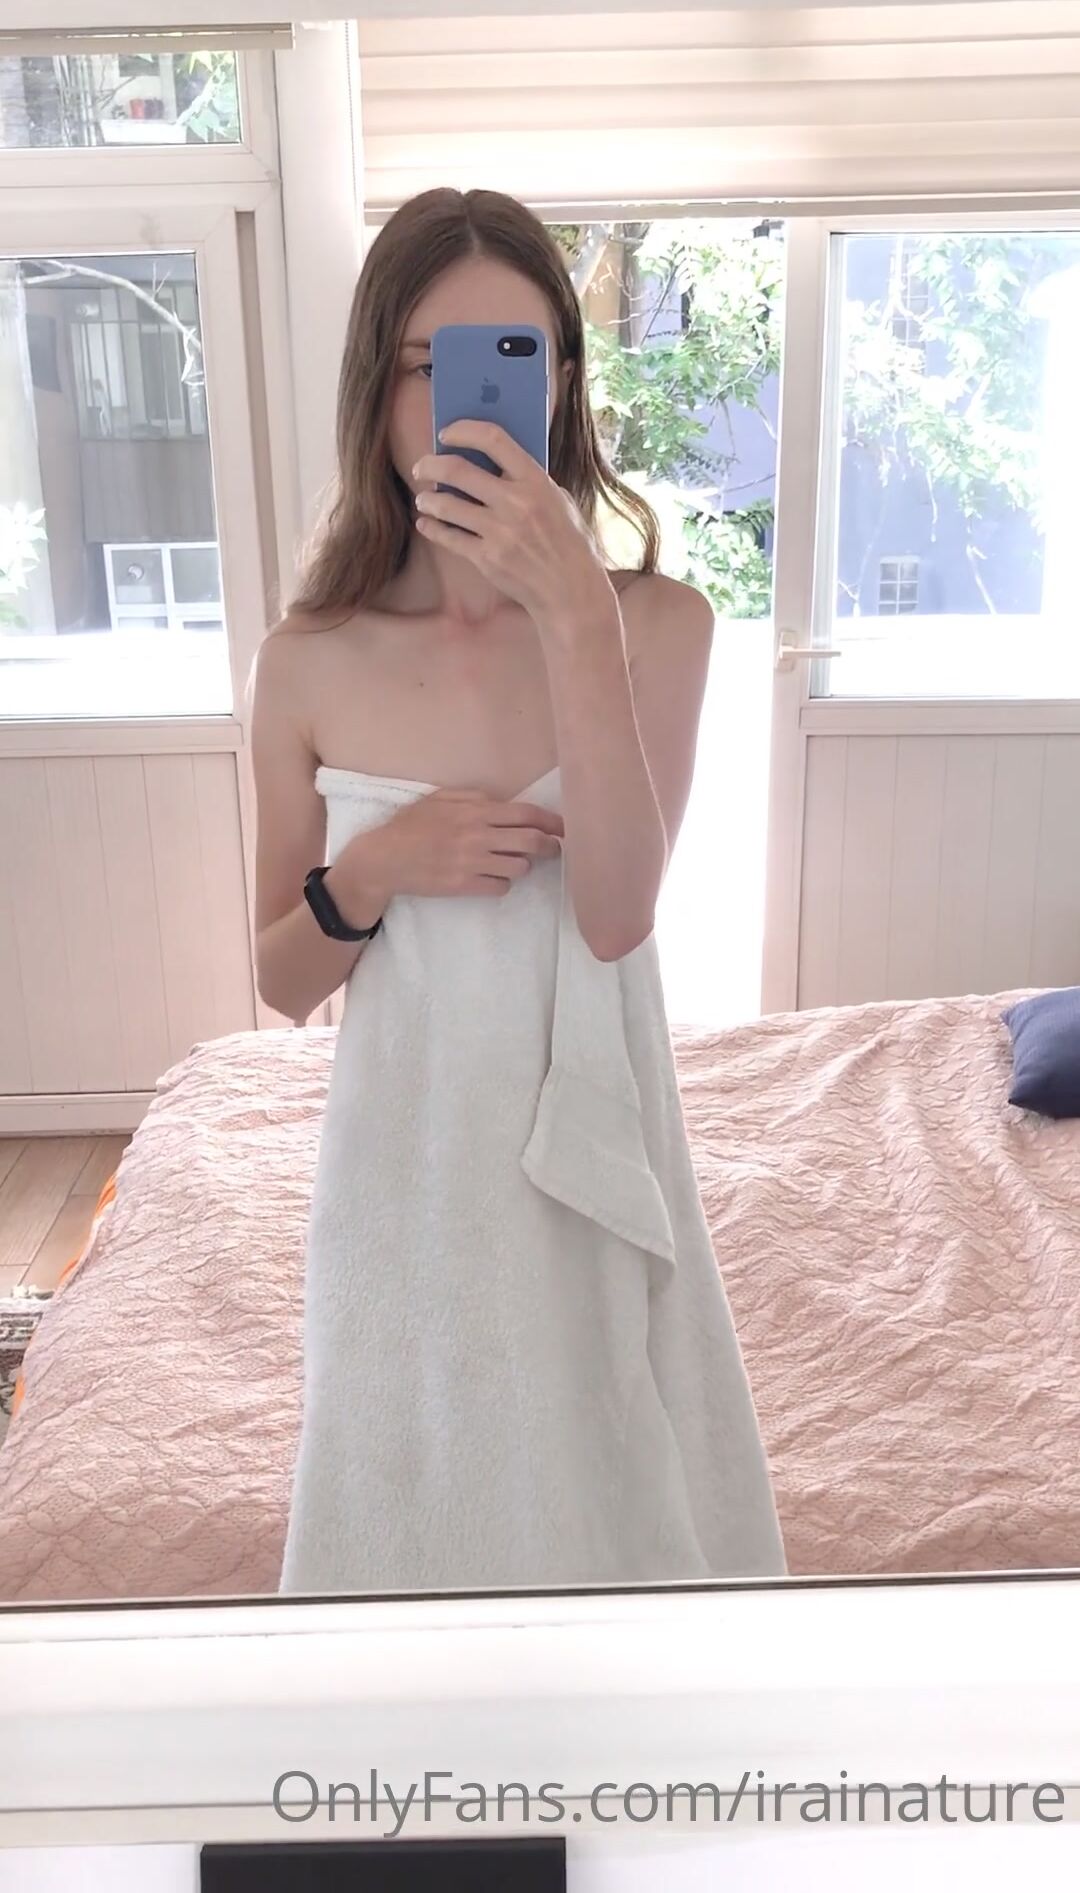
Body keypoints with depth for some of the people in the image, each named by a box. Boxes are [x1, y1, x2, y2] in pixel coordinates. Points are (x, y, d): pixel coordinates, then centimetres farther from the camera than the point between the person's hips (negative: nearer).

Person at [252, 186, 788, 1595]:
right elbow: (284, 982, 1)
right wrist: (370, 875, -20)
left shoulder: (656, 622, -10)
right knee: (423, 1494, 19)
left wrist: (572, 612, -31)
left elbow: (616, 914, -25)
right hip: (406, 1162, 1)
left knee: (612, 1483, 19)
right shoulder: (311, 664, -8)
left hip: (593, 1148, 0)